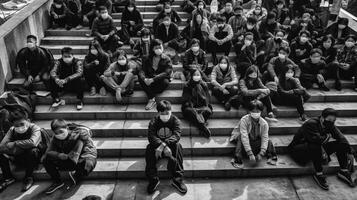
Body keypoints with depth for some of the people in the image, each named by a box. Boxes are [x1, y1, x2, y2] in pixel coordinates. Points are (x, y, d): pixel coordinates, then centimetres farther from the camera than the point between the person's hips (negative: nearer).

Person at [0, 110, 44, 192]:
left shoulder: (35, 128, -20)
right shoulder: (12, 130, -8)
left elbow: (32, 143, -41)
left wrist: (14, 144, -29)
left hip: (34, 158, -4)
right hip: (19, 159, 4)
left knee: (32, 151, -36)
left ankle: (29, 178, -13)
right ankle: (8, 177, 0)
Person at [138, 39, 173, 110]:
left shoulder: (166, 59, -5)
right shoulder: (148, 59, 4)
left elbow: (167, 73, -19)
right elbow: (142, 70, -7)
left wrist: (153, 79, -30)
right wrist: (144, 79, -32)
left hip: (160, 80, -2)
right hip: (150, 81, 2)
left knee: (165, 82, -36)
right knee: (140, 78, -27)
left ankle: (150, 98, -23)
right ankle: (152, 100, -32)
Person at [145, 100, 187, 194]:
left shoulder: (175, 120, -9)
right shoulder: (154, 122, -7)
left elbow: (177, 135, -25)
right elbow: (151, 136, -23)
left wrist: (165, 144, -41)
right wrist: (162, 144, -42)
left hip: (171, 145, -1)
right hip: (157, 145, 1)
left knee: (177, 146, -33)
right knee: (149, 149, -30)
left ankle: (177, 179, -33)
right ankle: (153, 180, -24)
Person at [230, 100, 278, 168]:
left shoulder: (264, 123, -18)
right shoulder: (244, 120, -27)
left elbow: (264, 139, -21)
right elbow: (244, 137, -34)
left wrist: (261, 154, -34)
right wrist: (250, 154, -41)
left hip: (257, 140, 3)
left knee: (268, 142, -20)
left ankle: (272, 157, -6)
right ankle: (238, 160, -33)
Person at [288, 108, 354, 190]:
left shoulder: (330, 125, -2)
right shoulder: (310, 124, -25)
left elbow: (341, 137, -7)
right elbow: (317, 139, -37)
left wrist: (349, 153, -17)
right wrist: (328, 137, -18)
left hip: (317, 148, 8)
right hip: (298, 149, -7)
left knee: (341, 144, -6)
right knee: (316, 147, -41)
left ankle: (343, 171, 2)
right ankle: (318, 174, -26)